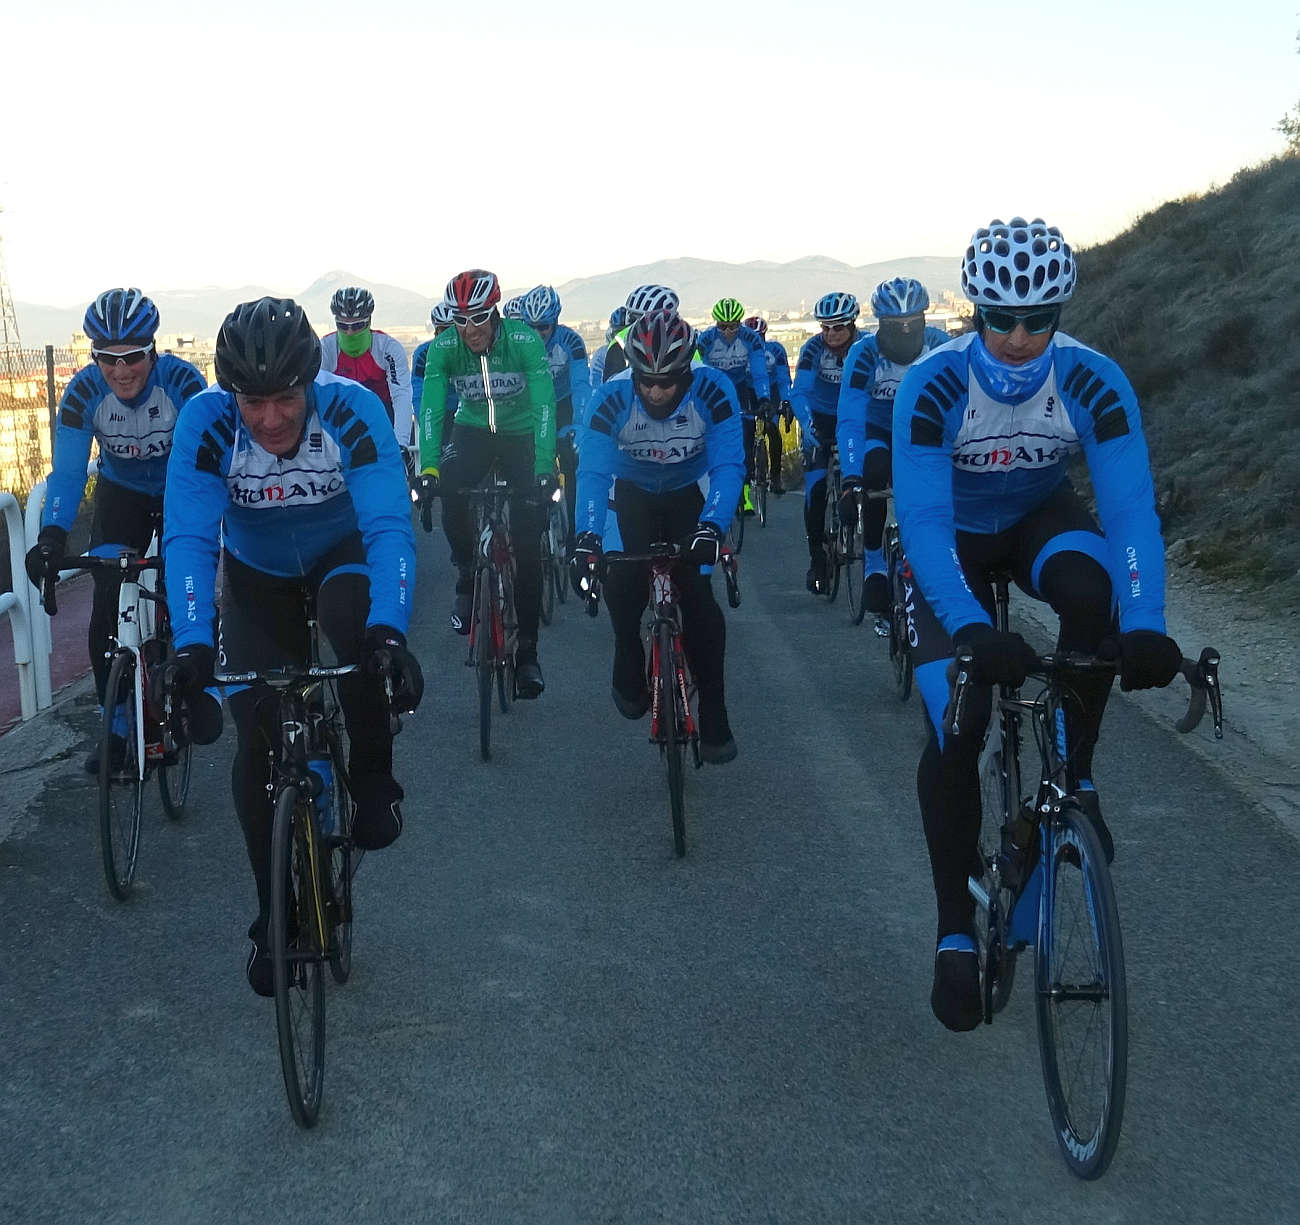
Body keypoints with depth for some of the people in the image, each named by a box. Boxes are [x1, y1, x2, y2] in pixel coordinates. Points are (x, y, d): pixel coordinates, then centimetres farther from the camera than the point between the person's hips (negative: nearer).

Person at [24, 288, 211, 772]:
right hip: (121, 494, 2)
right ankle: (116, 726, 8)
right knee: (106, 613, -7)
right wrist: (52, 538, -43)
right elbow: (68, 472, -27)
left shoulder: (181, 380, -29)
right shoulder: (84, 391, -23)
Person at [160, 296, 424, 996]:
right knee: (258, 742, -6)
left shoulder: (353, 410, -31)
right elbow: (188, 537, -32)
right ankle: (274, 915, 12)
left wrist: (389, 633, -54)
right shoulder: (205, 420, -28)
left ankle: (373, 780, -11)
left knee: (358, 626, -37)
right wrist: (192, 643, -48)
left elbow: (390, 527, -39)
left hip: (341, 556, -1)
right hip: (255, 574, 2)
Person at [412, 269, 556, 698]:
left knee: (527, 548, -8)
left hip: (522, 434, -2)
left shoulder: (525, 340, -24)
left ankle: (526, 651, 0)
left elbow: (544, 405, -29)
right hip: (473, 432, 2)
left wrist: (544, 467, -39)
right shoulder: (443, 348, -17)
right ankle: (467, 575, -7)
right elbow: (431, 407, -22)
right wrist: (428, 466, -35)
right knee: (449, 486, -32)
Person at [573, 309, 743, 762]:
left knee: (699, 598, -13)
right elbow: (592, 470, -36)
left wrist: (711, 527, -53)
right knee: (624, 582, -23)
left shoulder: (713, 391, -31)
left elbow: (728, 465, -36)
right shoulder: (613, 398, -30)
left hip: (686, 495, 0)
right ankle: (630, 672, 6)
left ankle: (714, 720, -1)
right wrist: (588, 537, -52)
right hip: (634, 494, 1)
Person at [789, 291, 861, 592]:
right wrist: (808, 425, -43)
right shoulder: (813, 348, -19)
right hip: (821, 419, -1)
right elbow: (799, 392, -27)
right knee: (815, 490, -12)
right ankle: (817, 557, -4)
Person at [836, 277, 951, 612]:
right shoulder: (864, 352, -27)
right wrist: (850, 480, -48)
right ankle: (874, 565, -17)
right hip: (878, 431, -2)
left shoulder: (940, 346, -22)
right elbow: (849, 419, -35)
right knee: (875, 469, -32)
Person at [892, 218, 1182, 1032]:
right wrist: (970, 628, -51)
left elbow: (1131, 507, -32)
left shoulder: (1094, 382, -27)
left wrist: (1145, 626, -48)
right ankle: (956, 934, 2)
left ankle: (1073, 775, -12)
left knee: (1091, 591, -36)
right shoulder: (933, 385, -31)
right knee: (952, 734, -13)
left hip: (1041, 520, 1)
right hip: (954, 539, -1)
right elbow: (923, 521, -36)